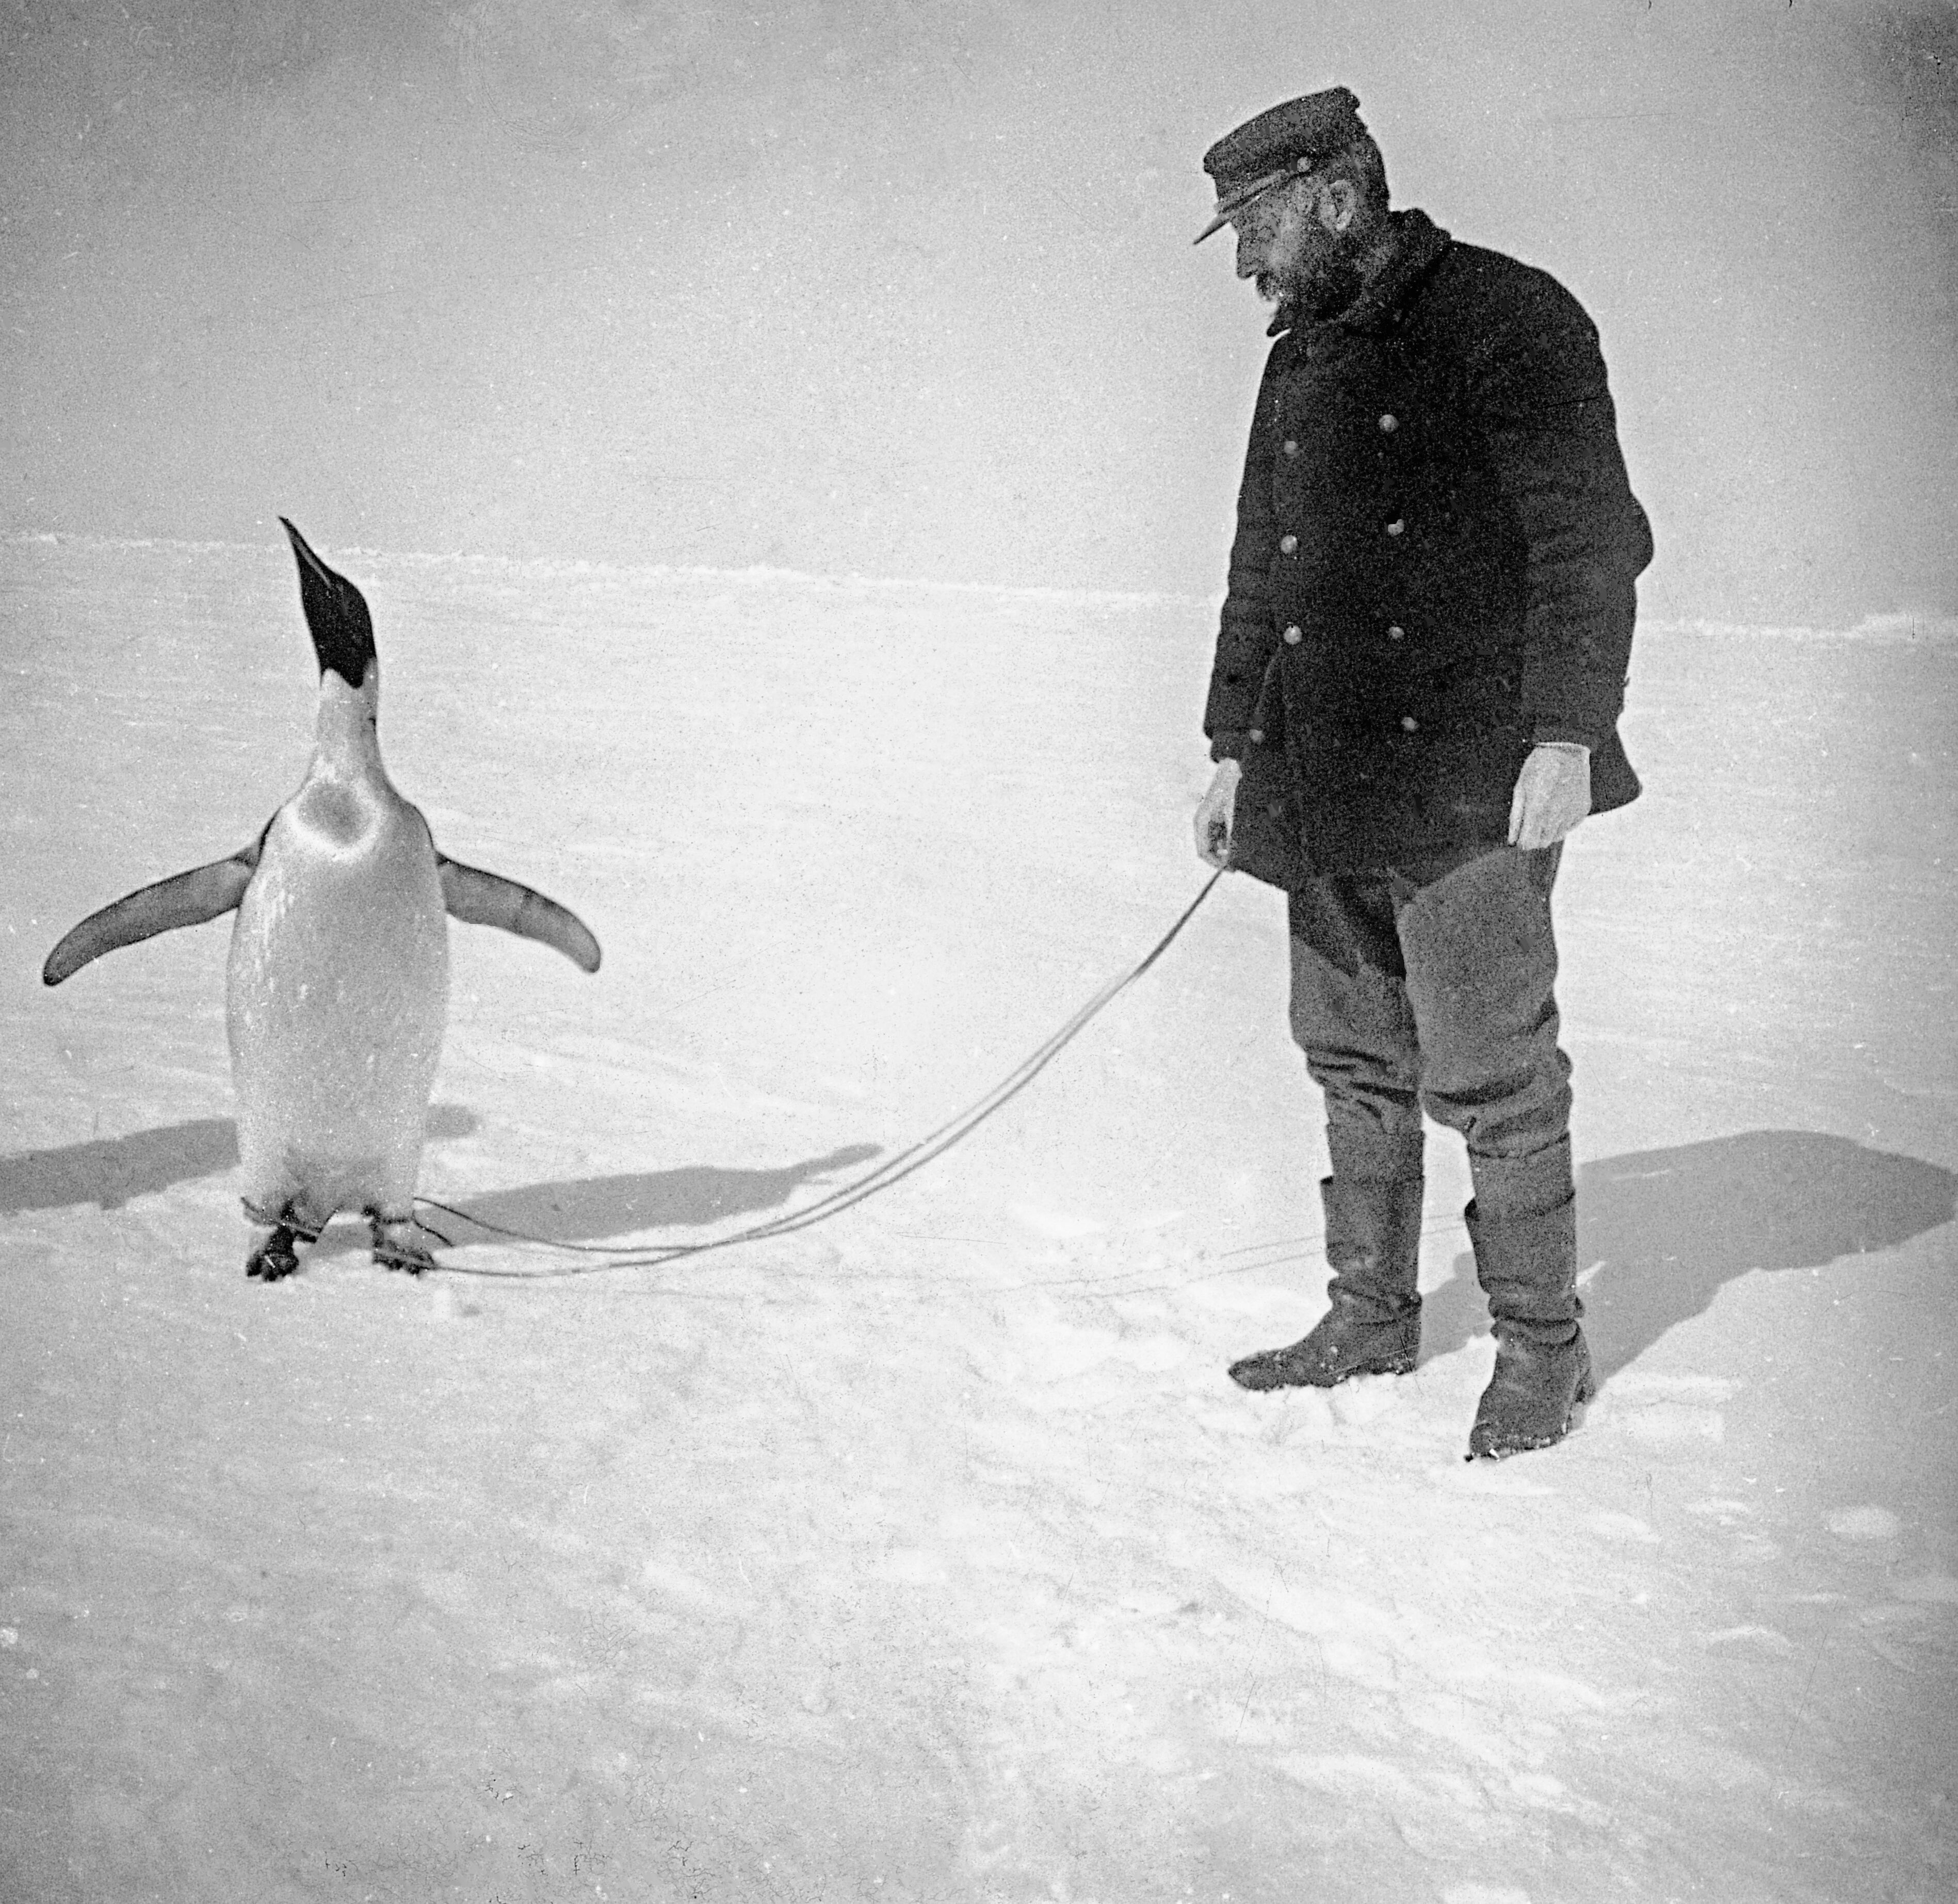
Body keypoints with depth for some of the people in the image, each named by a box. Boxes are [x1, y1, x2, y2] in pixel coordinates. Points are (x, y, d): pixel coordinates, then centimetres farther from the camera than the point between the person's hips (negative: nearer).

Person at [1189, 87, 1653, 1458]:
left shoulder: (1504, 317, -6)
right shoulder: (1299, 365, 17)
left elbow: (1593, 536, -11)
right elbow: (1258, 568, 23)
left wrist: (1565, 734, -19)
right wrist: (1233, 751, 19)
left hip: (1469, 777, -7)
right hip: (1324, 782, 7)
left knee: (1491, 1076, -4)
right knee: (1356, 1063, 11)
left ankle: (1542, 1345, 10)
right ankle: (1374, 1316, 23)